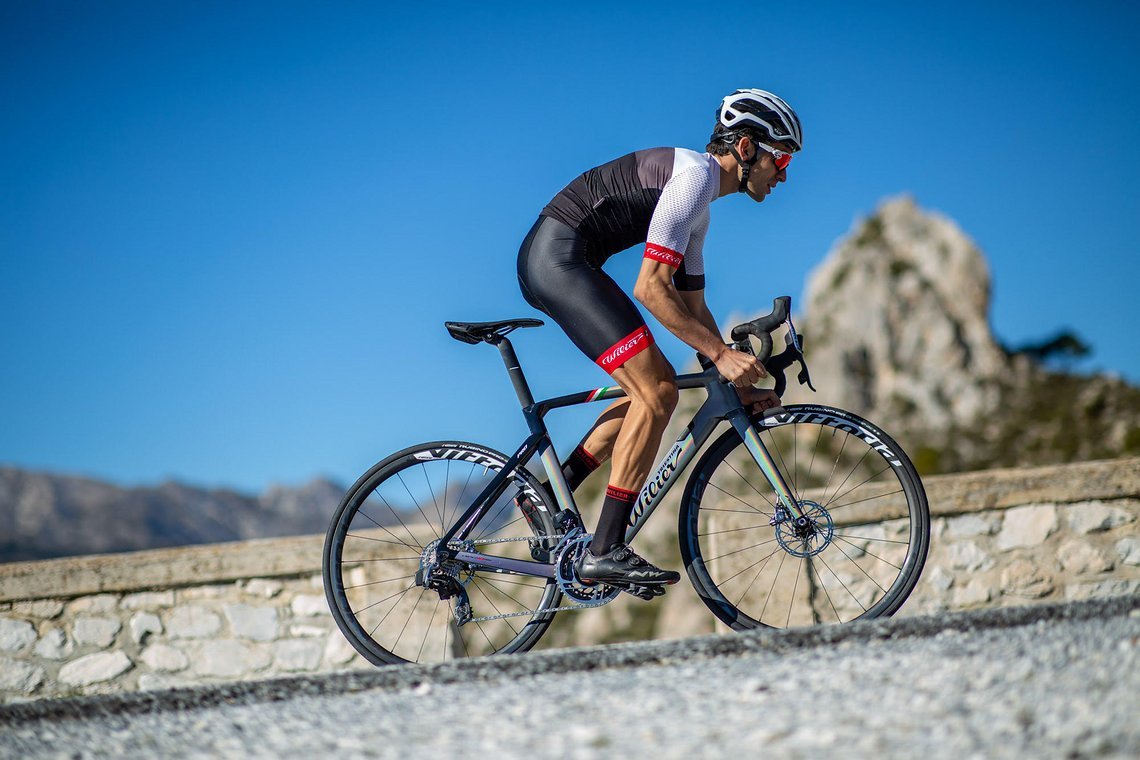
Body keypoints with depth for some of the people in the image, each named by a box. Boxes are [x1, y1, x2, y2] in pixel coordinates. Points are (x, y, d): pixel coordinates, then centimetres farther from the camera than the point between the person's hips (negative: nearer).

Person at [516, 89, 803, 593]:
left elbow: (692, 305, 22)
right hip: (559, 255, -10)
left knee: (656, 386, 10)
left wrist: (738, 384, 17)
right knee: (657, 393, -14)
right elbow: (650, 288, -20)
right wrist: (720, 354, -18)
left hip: (557, 265, 10)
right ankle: (605, 552, -13)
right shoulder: (695, 173, -12)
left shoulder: (700, 203, 19)